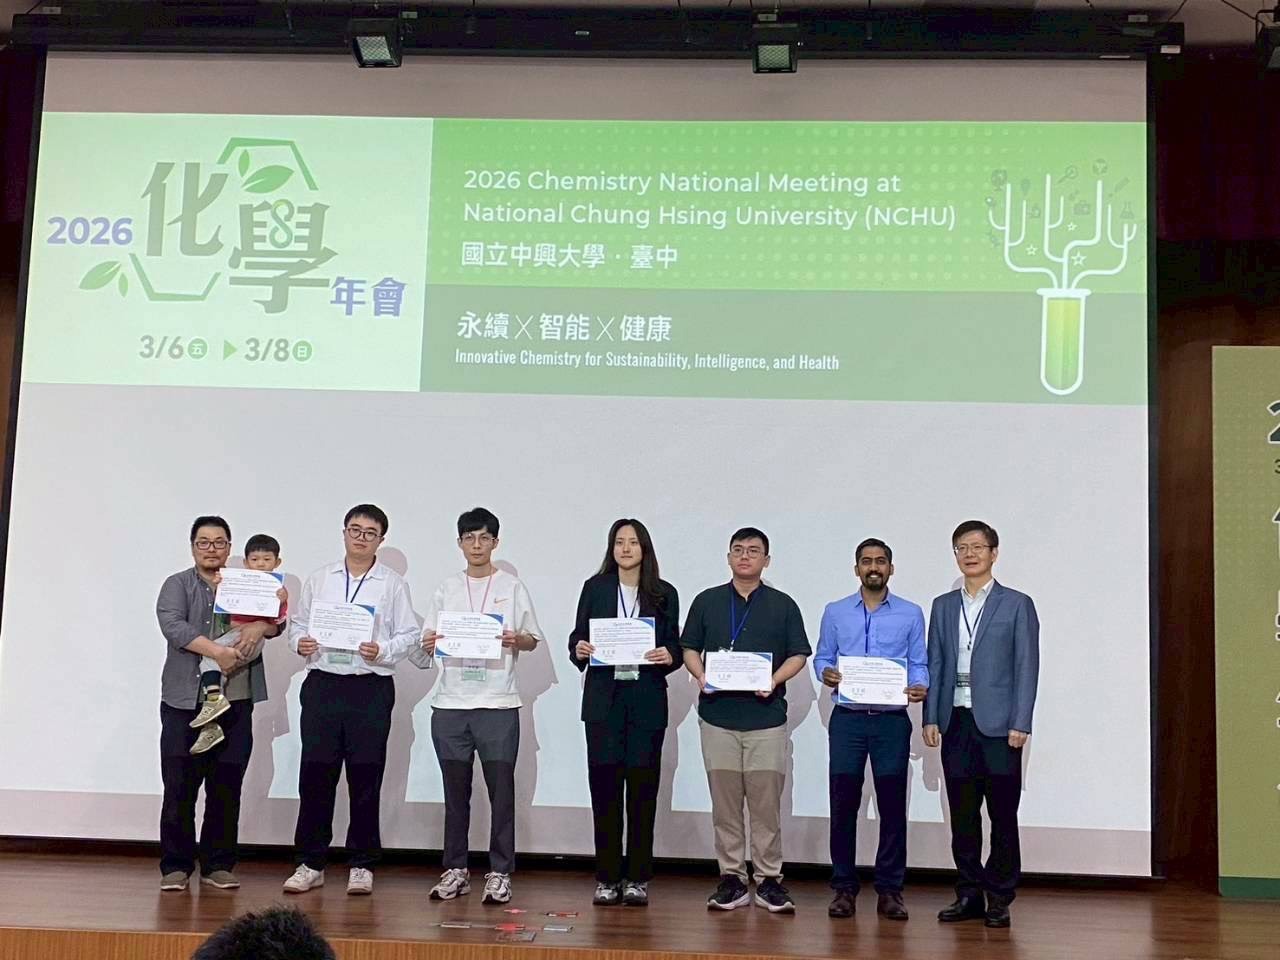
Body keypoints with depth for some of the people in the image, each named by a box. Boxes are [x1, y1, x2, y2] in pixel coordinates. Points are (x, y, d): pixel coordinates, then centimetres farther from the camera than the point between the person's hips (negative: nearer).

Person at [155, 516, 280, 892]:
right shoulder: (178, 585, 6)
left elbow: (276, 620, 6)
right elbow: (173, 625, -11)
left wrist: (260, 627, -17)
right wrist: (216, 652, -23)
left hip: (236, 702, 3)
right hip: (186, 702, -2)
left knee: (227, 789, 5)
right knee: (180, 787, -2)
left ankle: (218, 865, 13)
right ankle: (176, 866, 7)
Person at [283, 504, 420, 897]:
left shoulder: (393, 584, 5)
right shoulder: (318, 580, 13)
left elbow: (409, 635, 1)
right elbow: (298, 624, 15)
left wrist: (382, 651, -16)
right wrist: (300, 643, -6)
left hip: (371, 687, -2)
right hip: (322, 683, 2)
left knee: (365, 778, 3)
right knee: (315, 775, 2)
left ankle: (362, 865, 13)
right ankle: (309, 863, 12)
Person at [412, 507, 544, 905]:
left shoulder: (512, 587, 7)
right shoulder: (446, 589, 13)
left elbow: (533, 640, 7)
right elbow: (425, 645, 13)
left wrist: (515, 640, -14)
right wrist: (428, 645, -10)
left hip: (498, 702, -2)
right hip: (450, 703, 2)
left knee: (501, 789, -4)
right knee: (455, 790, 7)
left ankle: (499, 873, 3)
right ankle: (455, 870, 17)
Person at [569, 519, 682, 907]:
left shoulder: (664, 594, 7)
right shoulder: (595, 588, 9)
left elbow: (675, 648, 7)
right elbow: (577, 638, 8)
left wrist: (668, 656, -14)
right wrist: (579, 650, -14)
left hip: (647, 701, 0)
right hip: (604, 699, 0)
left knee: (642, 788, 1)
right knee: (604, 786, 0)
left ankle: (638, 879, 10)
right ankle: (607, 879, 9)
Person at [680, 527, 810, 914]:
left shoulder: (783, 605, 7)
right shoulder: (707, 601, 10)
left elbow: (798, 655, 6)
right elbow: (690, 648, 12)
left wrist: (774, 680, -11)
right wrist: (701, 676, -7)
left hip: (766, 716, -1)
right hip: (718, 715, 1)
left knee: (767, 802, -1)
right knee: (725, 802, 4)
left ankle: (768, 879, 8)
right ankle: (731, 878, 11)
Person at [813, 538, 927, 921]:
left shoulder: (911, 614, 6)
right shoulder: (835, 612, 8)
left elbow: (919, 663, 5)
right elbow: (821, 657, 10)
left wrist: (920, 686, -16)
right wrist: (826, 673, -12)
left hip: (892, 720, 0)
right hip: (847, 718, 1)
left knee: (892, 805, 2)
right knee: (843, 805, 2)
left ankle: (889, 890, 11)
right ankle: (844, 888, 12)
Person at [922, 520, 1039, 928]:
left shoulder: (1017, 604, 2)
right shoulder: (943, 606, 14)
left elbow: (1026, 667, -3)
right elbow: (935, 665, 12)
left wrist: (1020, 723, -10)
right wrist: (931, 718, 3)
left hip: (998, 724, -4)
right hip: (956, 722, 4)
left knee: (1002, 815, 1)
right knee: (962, 814, 7)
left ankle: (999, 898, 9)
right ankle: (969, 894, 16)